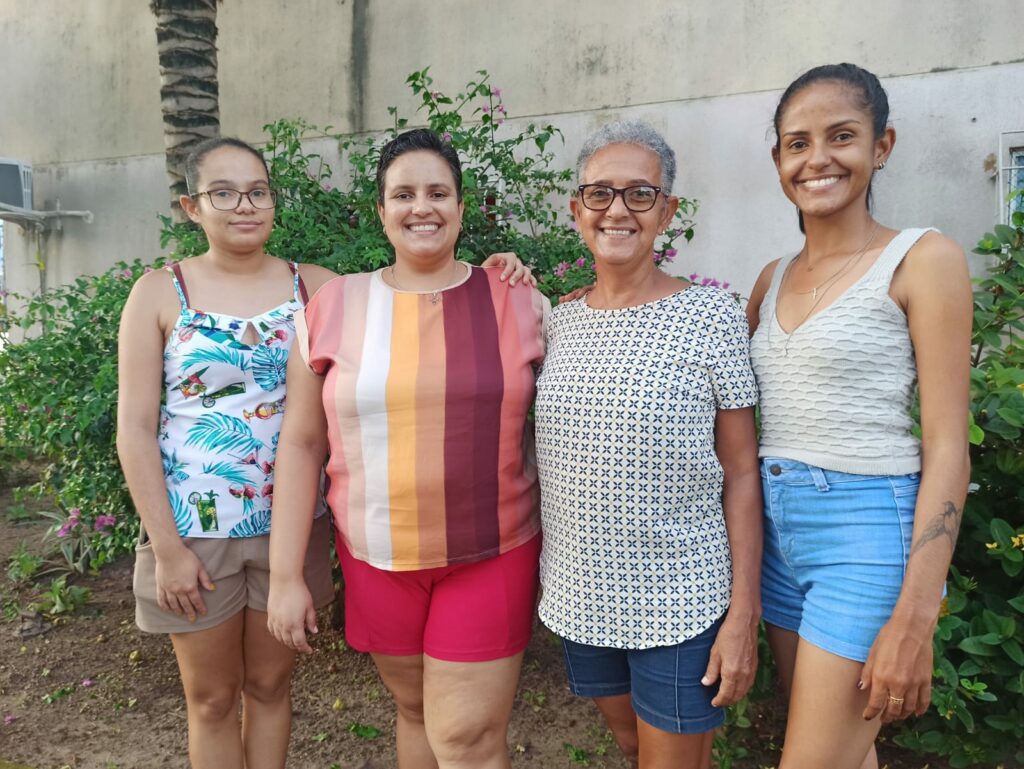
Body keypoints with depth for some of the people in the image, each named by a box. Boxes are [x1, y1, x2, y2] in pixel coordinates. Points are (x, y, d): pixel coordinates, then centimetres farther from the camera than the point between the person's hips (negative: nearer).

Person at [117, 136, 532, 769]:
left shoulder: (313, 286, 0)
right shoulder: (160, 293, -5)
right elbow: (135, 428, -6)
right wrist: (167, 547, -9)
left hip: (291, 524, 1)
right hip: (196, 530, -1)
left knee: (270, 685, 17)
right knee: (213, 698, 16)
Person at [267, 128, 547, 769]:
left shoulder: (517, 302, -3)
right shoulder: (333, 306, -1)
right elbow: (301, 443, 1)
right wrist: (286, 575, 0)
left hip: (493, 553, -1)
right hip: (377, 555, 2)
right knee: (415, 710, 18)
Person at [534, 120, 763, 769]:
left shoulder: (711, 316, -10)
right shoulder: (559, 321, 2)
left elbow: (741, 472, -9)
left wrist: (744, 612, -11)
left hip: (679, 604, -4)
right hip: (582, 595, 4)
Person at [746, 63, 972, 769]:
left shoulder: (922, 260, -8)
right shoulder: (774, 279, 9)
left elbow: (947, 451, -12)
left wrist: (914, 619, -16)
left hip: (868, 528, -6)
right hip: (779, 526, 6)